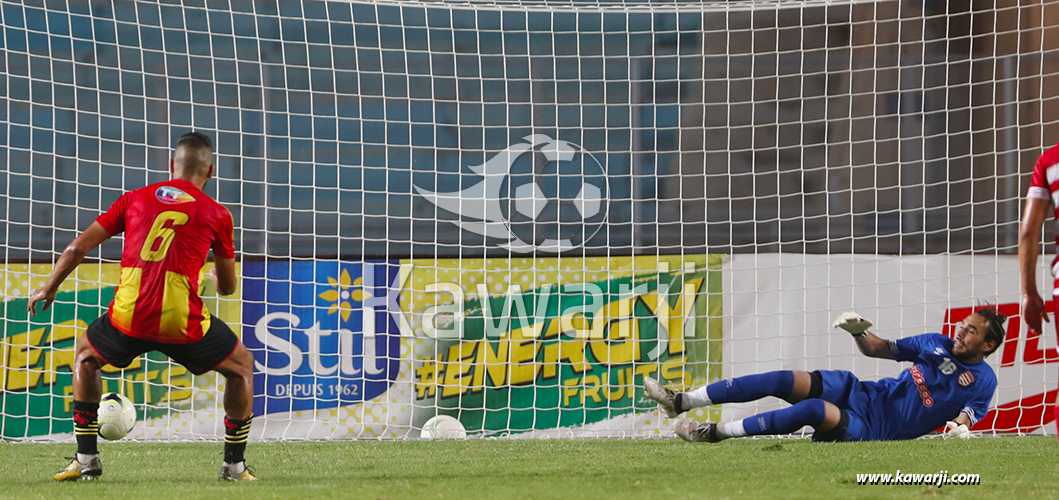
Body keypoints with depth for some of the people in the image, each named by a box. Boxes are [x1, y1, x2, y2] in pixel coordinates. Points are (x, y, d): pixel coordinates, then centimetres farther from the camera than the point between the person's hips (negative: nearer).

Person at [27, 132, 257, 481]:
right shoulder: (216, 214, 10)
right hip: (182, 322, -2)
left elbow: (78, 248, 15)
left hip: (129, 318, 2)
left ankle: (86, 459, 25)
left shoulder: (135, 199, 15)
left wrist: (49, 288, 32)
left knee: (85, 358, 32)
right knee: (241, 365, 24)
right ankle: (234, 464, 19)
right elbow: (227, 288, 18)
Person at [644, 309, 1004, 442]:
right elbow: (879, 349, 20)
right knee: (782, 381, -13)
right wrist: (859, 331, 0)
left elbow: (968, 415, -10)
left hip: (876, 428, -6)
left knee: (813, 409, -32)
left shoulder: (981, 380, 0)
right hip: (862, 392, 6)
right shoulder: (936, 344, 15)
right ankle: (681, 402, -17)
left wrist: (961, 426, -33)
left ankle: (716, 433, -29)